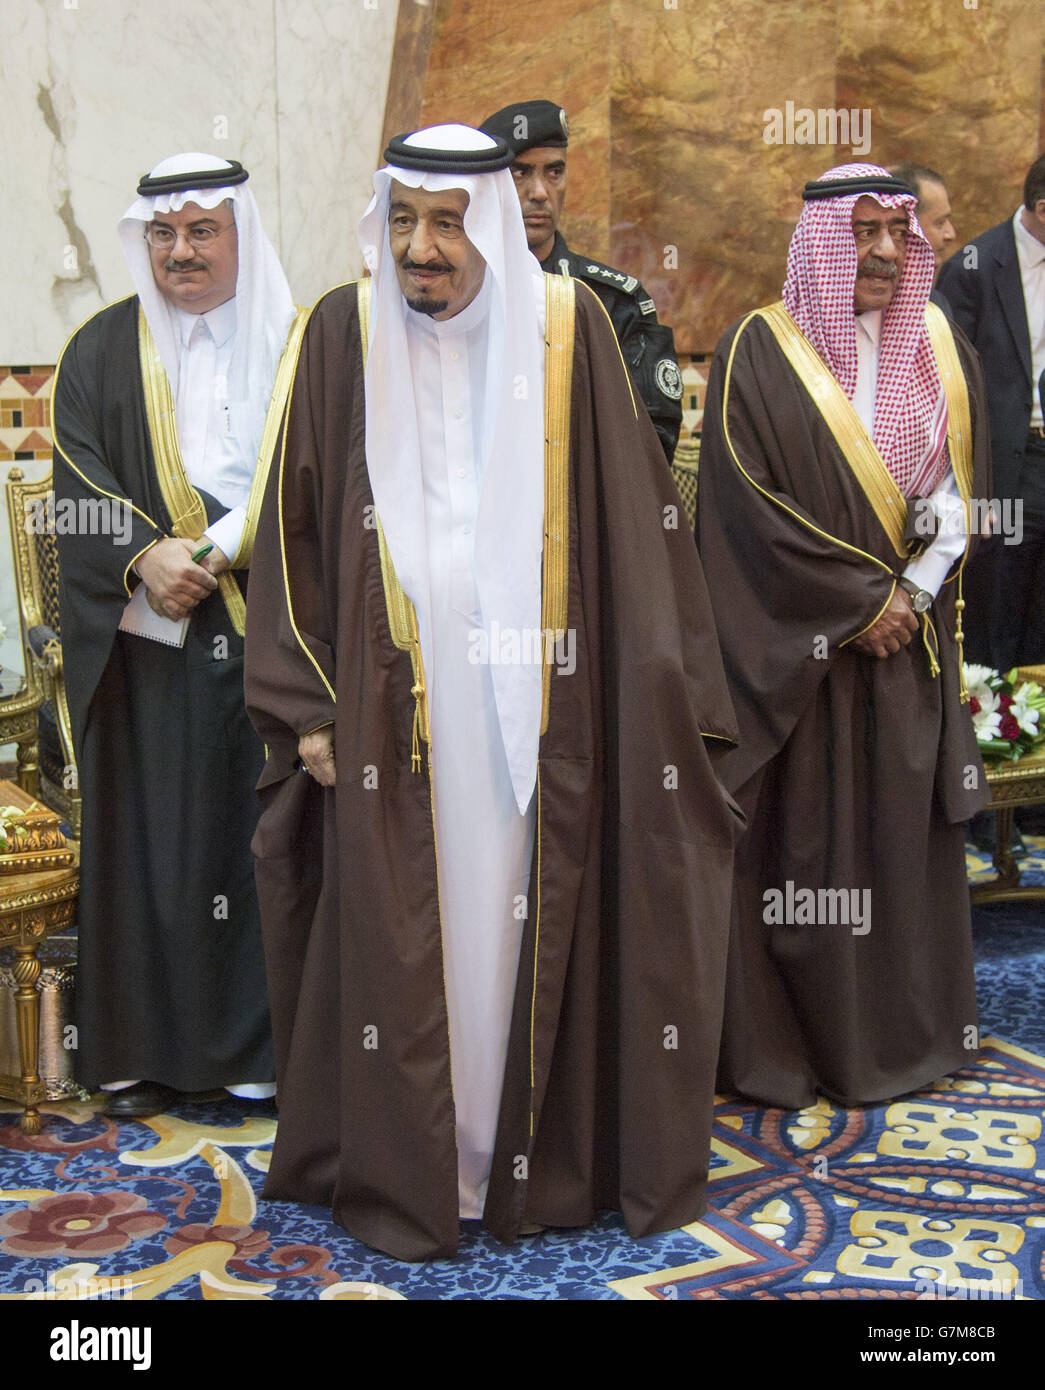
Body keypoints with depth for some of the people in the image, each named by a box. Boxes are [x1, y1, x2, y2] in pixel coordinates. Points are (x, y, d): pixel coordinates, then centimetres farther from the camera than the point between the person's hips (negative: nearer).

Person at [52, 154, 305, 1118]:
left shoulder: (296, 347, 7)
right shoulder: (102, 351, 10)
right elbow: (79, 483, 1)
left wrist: (211, 552, -14)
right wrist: (145, 558, -16)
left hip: (269, 629, 0)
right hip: (148, 639, 1)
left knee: (263, 825, 1)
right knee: (149, 830, 2)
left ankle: (260, 1044, 11)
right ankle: (146, 1049, 12)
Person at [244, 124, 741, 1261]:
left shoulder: (566, 325, 1)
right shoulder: (344, 333, 1)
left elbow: (632, 521, 2)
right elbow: (295, 528, 3)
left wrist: (661, 698, 0)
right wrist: (309, 705, -2)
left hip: (533, 703, 0)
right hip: (393, 701, 0)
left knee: (528, 927, 7)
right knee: (399, 935, 4)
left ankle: (537, 1158, 25)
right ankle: (404, 1172, 21)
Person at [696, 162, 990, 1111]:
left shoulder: (943, 350, 10)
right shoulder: (760, 353, -5)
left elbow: (962, 489, 10)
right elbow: (744, 500, -12)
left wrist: (914, 592, -7)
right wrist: (857, 601, -13)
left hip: (910, 640, 4)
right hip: (799, 649, -4)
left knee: (905, 838, 9)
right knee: (801, 842, -1)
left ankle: (903, 1034, 23)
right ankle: (781, 1045, 12)